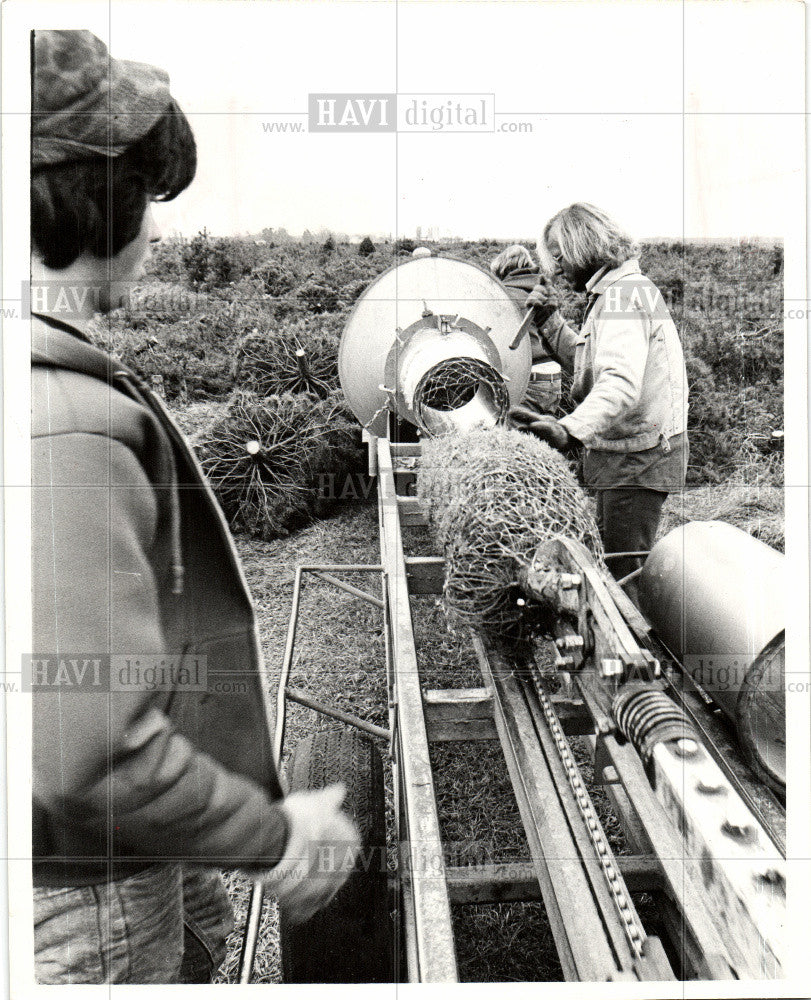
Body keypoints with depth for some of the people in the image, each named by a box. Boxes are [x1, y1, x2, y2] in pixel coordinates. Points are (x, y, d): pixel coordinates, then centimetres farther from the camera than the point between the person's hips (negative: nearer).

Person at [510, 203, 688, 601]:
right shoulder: (614, 291, 15)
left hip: (638, 460, -11)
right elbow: (588, 364, 22)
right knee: (610, 563, 19)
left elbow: (621, 383, -35)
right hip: (624, 453, 11)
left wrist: (570, 430, -49)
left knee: (626, 575, -4)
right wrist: (550, 321, 12)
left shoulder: (622, 294, -19)